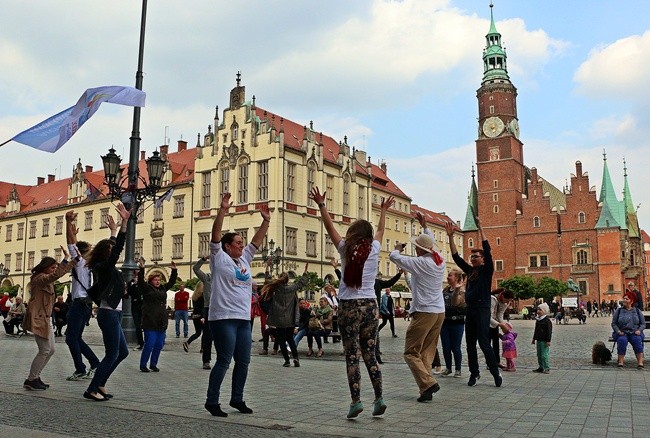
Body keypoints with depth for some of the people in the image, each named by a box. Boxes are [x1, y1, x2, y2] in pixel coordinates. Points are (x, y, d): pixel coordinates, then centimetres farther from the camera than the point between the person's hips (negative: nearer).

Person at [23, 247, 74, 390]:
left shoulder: (46, 279, 18)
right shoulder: (40, 278, -12)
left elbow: (61, 271, 29)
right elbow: (55, 275, -32)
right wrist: (66, 259, -35)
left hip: (46, 319, 10)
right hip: (38, 319, -10)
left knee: (51, 350, 10)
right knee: (45, 350, -11)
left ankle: (35, 377, 18)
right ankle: (30, 380, -2)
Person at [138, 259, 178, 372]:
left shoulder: (163, 288, 16)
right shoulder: (147, 288, 0)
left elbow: (172, 282, 24)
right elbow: (140, 281, -15)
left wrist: (174, 270, 17)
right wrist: (142, 269, -24)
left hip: (162, 322, 6)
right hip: (150, 322, -6)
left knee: (159, 345, 7)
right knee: (149, 344, -7)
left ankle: (153, 364, 19)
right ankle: (143, 365, 6)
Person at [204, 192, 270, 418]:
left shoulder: (244, 259, 16)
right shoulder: (220, 259, -2)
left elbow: (257, 241, 18)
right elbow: (216, 234, -13)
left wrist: (266, 221, 10)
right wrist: (222, 211, -21)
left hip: (244, 319, 7)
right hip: (223, 318, -7)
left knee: (243, 361, 10)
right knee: (224, 361, -6)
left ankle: (237, 399, 24)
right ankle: (212, 401, 7)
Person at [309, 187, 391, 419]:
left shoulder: (346, 249, 0)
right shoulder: (374, 249, 6)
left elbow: (330, 227, 10)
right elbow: (381, 230, 25)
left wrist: (321, 204, 16)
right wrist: (383, 210, 40)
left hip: (349, 306, -3)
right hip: (370, 305, 3)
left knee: (352, 356, -1)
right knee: (369, 354, 12)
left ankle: (356, 401, -5)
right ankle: (379, 398, 10)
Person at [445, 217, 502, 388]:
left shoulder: (487, 270, -1)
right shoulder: (470, 271, 15)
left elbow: (487, 249, -12)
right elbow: (456, 257, 13)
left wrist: (480, 227, -15)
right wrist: (450, 237, 6)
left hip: (482, 309, -7)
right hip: (470, 310, 7)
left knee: (484, 343, -10)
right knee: (470, 344, 8)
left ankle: (496, 374, -1)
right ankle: (474, 373, 17)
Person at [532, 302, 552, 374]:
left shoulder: (547, 321, -12)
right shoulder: (537, 320, 12)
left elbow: (549, 331, -14)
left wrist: (548, 340, -17)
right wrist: (534, 339, 22)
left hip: (544, 341, -8)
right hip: (539, 340, 8)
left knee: (544, 355, -8)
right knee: (539, 355, 12)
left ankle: (547, 368, 0)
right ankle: (541, 367, 20)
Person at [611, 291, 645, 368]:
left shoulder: (637, 311, 12)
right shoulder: (618, 311, 9)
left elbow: (643, 324, 11)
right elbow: (613, 323, 7)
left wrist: (639, 330, -9)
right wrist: (618, 331, -10)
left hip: (634, 333, 0)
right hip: (622, 333, 0)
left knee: (637, 340, -33)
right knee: (622, 340, -34)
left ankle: (640, 362, -35)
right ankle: (621, 361, -30)